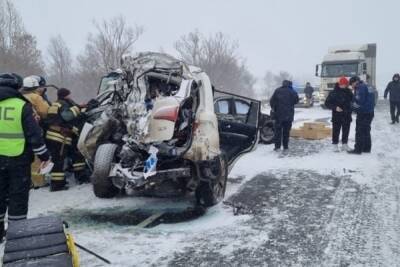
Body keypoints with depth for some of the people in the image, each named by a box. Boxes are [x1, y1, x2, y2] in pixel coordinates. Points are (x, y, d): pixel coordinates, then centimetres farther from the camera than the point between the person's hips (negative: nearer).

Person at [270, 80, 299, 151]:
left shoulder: (277, 91, -3)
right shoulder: (293, 92, -3)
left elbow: (272, 101, -2)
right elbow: (296, 101, 6)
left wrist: (273, 108, 14)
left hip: (279, 114, 0)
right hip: (289, 115, 1)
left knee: (278, 131, 5)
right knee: (286, 131, 10)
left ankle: (277, 146, 1)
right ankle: (285, 146, 12)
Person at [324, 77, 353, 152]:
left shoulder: (348, 92, 5)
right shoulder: (333, 93, -8)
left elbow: (352, 100, 17)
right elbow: (327, 103, -8)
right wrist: (335, 107, -20)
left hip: (347, 116, 4)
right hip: (337, 116, -4)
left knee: (346, 131, 11)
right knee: (336, 131, 2)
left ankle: (344, 144, 23)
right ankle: (335, 145, 12)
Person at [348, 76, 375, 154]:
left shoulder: (360, 88, -14)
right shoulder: (368, 87, 17)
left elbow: (359, 101, -21)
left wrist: (354, 107, -3)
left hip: (363, 113, -10)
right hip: (370, 112, 10)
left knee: (360, 132, -5)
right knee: (366, 131, 16)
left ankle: (358, 149, -3)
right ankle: (367, 148, 21)